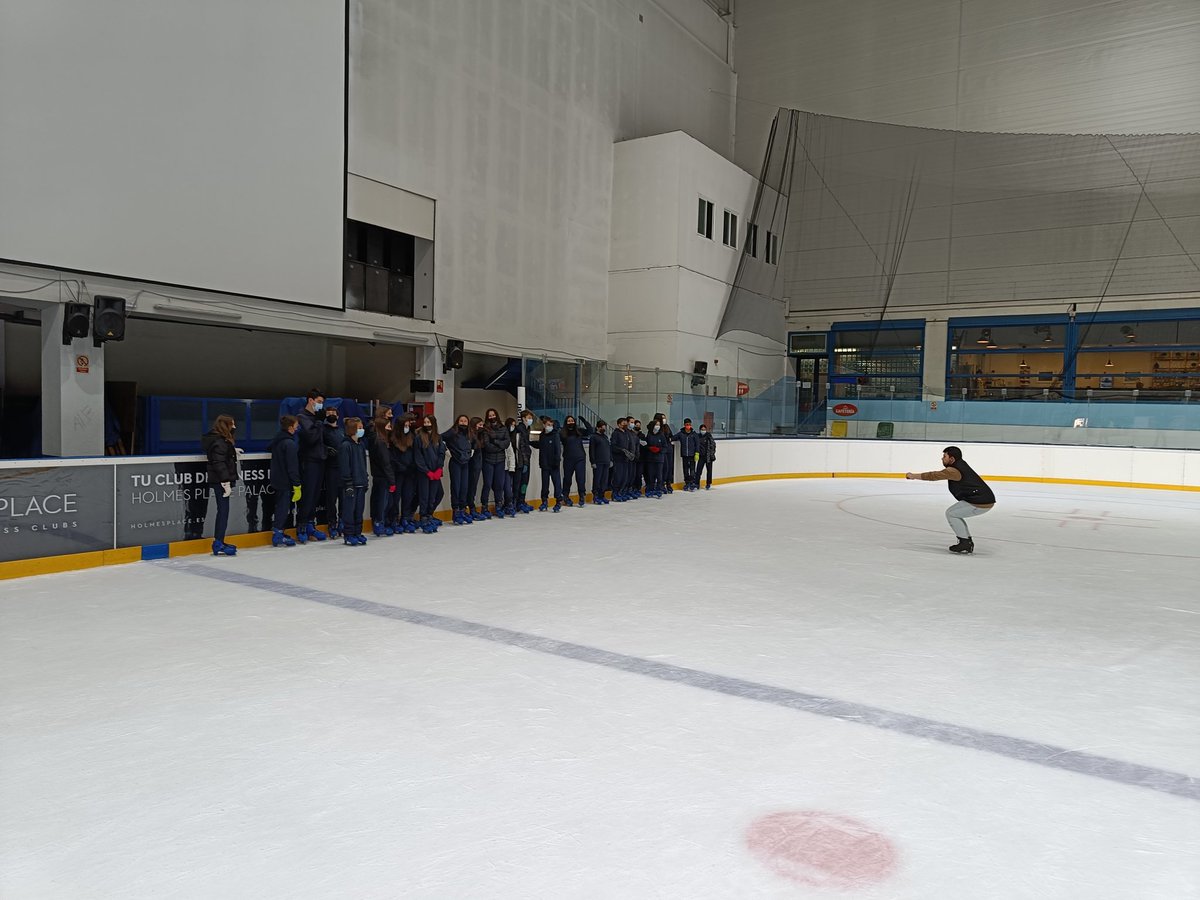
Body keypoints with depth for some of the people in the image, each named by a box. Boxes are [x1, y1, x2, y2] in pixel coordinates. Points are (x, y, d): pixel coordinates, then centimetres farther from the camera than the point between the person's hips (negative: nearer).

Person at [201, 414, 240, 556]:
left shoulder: (221, 440, 13)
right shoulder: (219, 442, -17)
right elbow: (219, 464, -24)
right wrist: (226, 483, -25)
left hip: (219, 481, 10)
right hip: (220, 481, -10)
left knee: (223, 510, 16)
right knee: (223, 510, -6)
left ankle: (218, 542, 24)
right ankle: (218, 545, -3)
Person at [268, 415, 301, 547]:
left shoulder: (277, 440, 8)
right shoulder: (289, 443, -19)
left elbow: (269, 447, 30)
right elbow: (292, 466, -20)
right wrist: (297, 485, -18)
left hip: (277, 480, 9)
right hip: (286, 482, -9)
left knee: (280, 506, 16)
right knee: (284, 507, -3)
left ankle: (278, 533, 23)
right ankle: (278, 536, -1)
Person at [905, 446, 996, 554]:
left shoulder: (954, 471, -16)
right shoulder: (960, 464, 12)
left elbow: (934, 476, -14)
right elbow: (939, 473, 22)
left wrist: (913, 476, -4)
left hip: (981, 503, -10)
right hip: (985, 499, 10)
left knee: (951, 513, -3)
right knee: (955, 514, 18)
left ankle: (965, 542, -1)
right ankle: (968, 543, 19)